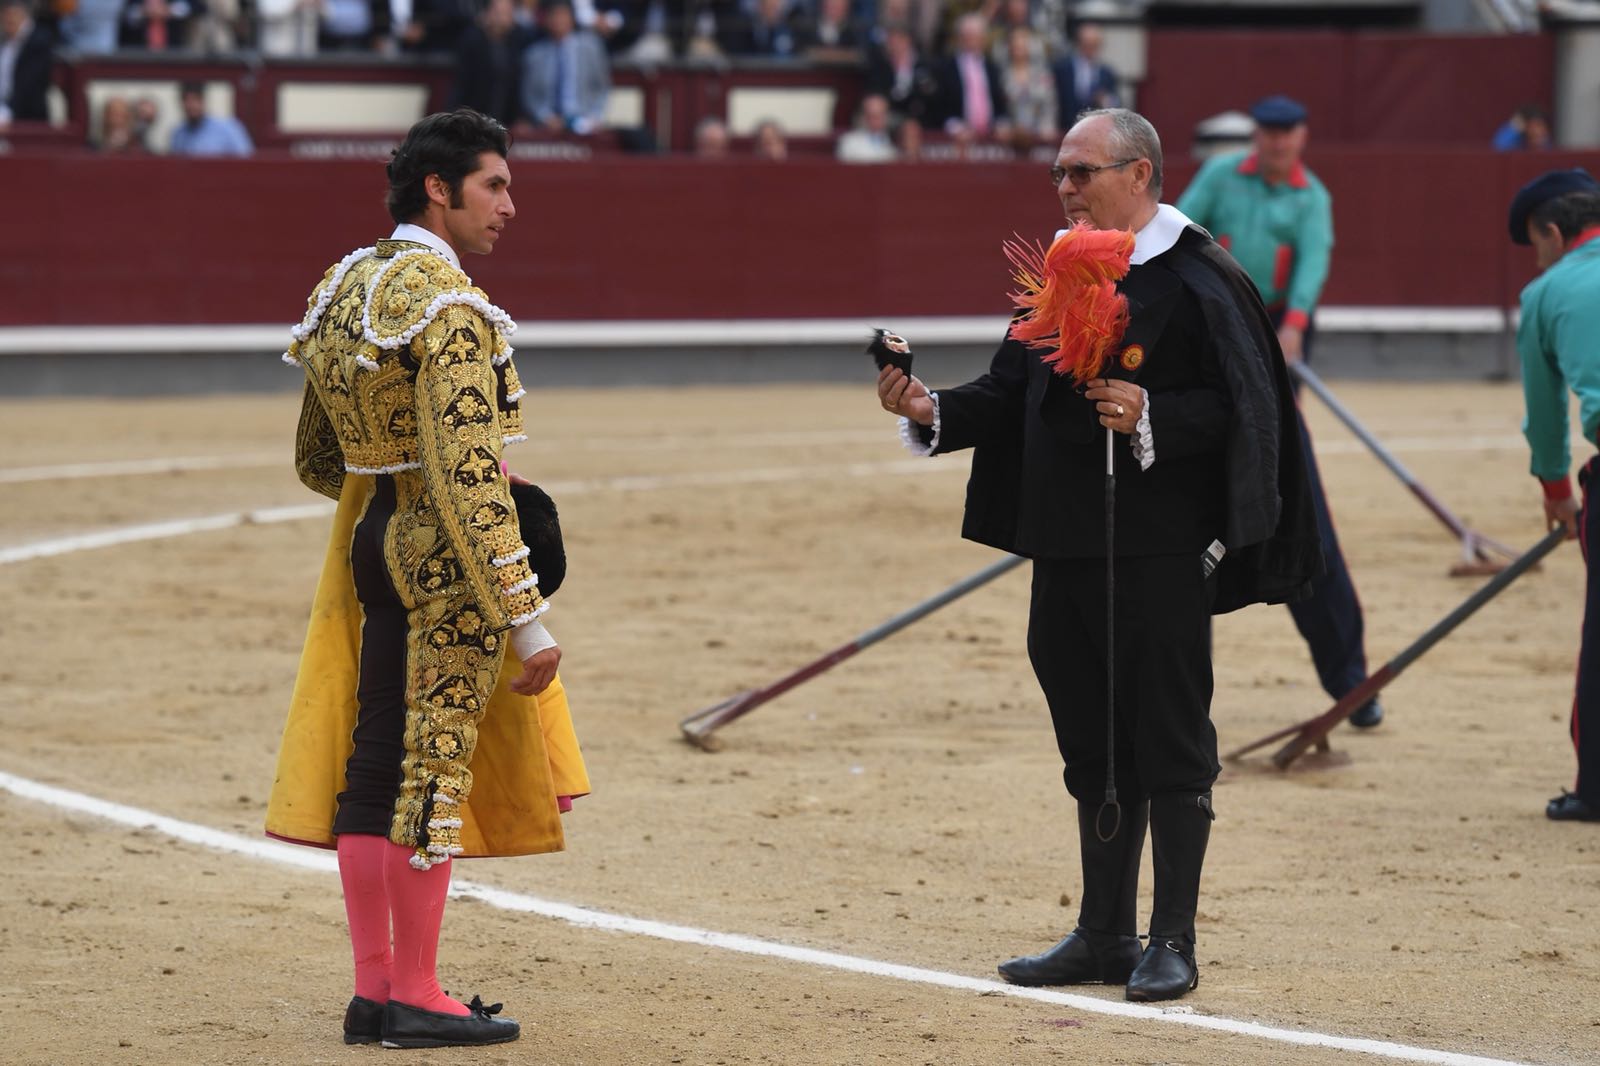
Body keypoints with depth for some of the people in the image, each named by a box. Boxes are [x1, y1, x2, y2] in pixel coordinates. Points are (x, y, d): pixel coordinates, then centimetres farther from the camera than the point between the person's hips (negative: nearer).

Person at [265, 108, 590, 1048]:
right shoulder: (450, 309, -18)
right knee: (433, 765, -2)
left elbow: (318, 462, 17)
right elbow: (467, 478, -24)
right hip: (446, 558, -9)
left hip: (368, 543, 9)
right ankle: (414, 996, 3)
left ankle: (374, 987, 16)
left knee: (373, 763, 11)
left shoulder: (344, 290, 9)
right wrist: (528, 619, -23)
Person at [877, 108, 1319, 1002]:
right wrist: (931, 411, 0)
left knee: (1169, 742, -2)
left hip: (1161, 554, -8)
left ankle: (1173, 944, 5)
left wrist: (1150, 417, -25)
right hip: (1065, 550, 8)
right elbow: (1012, 393, 15)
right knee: (1094, 744, 13)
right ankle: (1105, 936, 22)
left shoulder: (1200, 280, -9)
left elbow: (1242, 407, -13)